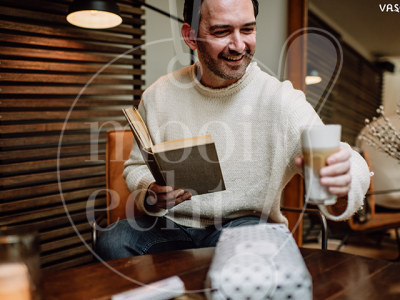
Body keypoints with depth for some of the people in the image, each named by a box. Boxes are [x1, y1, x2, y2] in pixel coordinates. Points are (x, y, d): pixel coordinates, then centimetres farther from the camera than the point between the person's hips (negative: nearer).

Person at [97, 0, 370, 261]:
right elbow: (137, 166, 11)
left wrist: (340, 184, -45)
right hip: (171, 224, 2)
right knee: (112, 242, -26)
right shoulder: (159, 97, 0)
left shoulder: (281, 100, -10)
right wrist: (149, 195, -12)